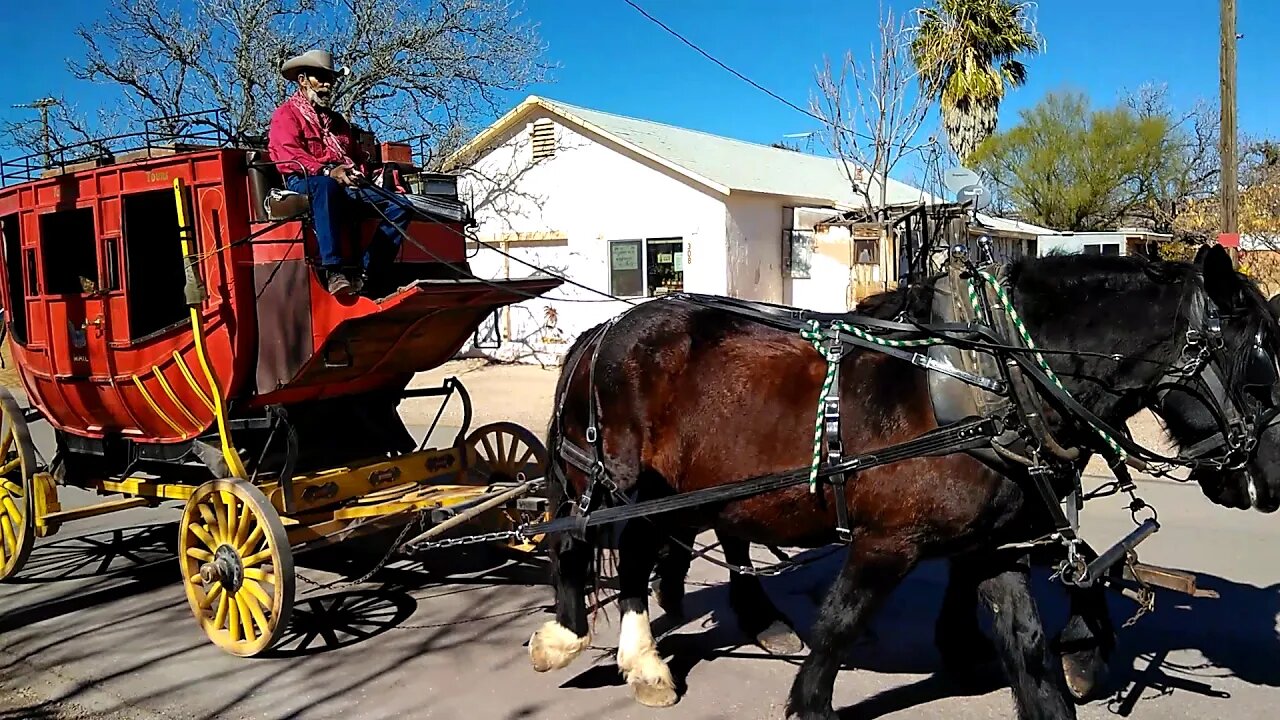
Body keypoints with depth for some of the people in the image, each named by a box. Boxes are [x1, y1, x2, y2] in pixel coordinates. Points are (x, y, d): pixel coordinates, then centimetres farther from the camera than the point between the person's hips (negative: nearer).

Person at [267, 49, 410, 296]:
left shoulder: (337, 120, 34)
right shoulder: (286, 114, 12)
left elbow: (359, 155, 26)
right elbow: (288, 156, -7)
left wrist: (358, 171, 0)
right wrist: (327, 170, -23)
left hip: (348, 184, 7)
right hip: (304, 183, -6)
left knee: (398, 205, -15)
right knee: (325, 186, -44)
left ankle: (368, 275, -24)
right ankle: (335, 270, -51)